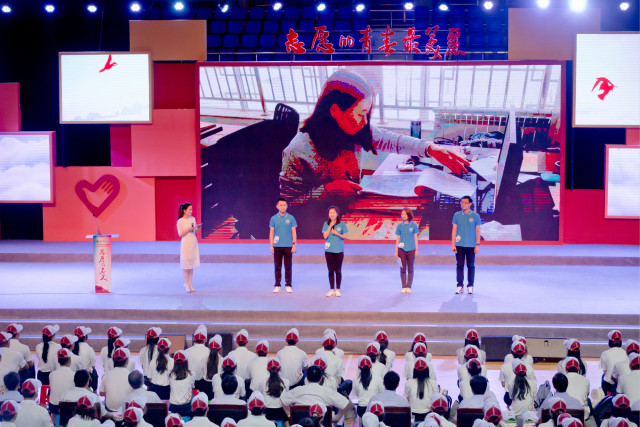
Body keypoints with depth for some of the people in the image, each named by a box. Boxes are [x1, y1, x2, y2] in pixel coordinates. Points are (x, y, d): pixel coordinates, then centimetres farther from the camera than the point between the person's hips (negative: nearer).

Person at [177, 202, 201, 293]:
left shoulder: (193, 219, 8)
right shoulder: (180, 221, -9)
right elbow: (180, 234, -11)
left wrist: (198, 227, -6)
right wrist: (189, 229, -20)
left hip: (194, 243, 5)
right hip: (185, 244, -5)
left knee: (191, 264, 8)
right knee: (186, 265, 0)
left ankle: (190, 284, 14)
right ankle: (187, 284, 8)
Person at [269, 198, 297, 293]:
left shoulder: (291, 218, 3)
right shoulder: (273, 218, 5)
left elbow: (294, 232, 5)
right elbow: (271, 233, 7)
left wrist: (294, 245, -2)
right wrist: (271, 246, 1)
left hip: (288, 246, 0)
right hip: (277, 246, 1)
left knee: (288, 267, 2)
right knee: (277, 266, 4)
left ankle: (288, 285, 9)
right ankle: (277, 285, 11)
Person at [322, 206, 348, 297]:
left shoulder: (342, 224, 0)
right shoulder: (326, 224, 3)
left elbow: (345, 236, 2)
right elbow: (325, 236, -7)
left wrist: (337, 233, -13)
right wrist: (331, 226, -12)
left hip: (339, 251, -1)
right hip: (329, 250, 1)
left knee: (338, 271, 3)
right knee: (331, 271, 5)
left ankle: (337, 290, 11)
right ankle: (331, 290, 12)